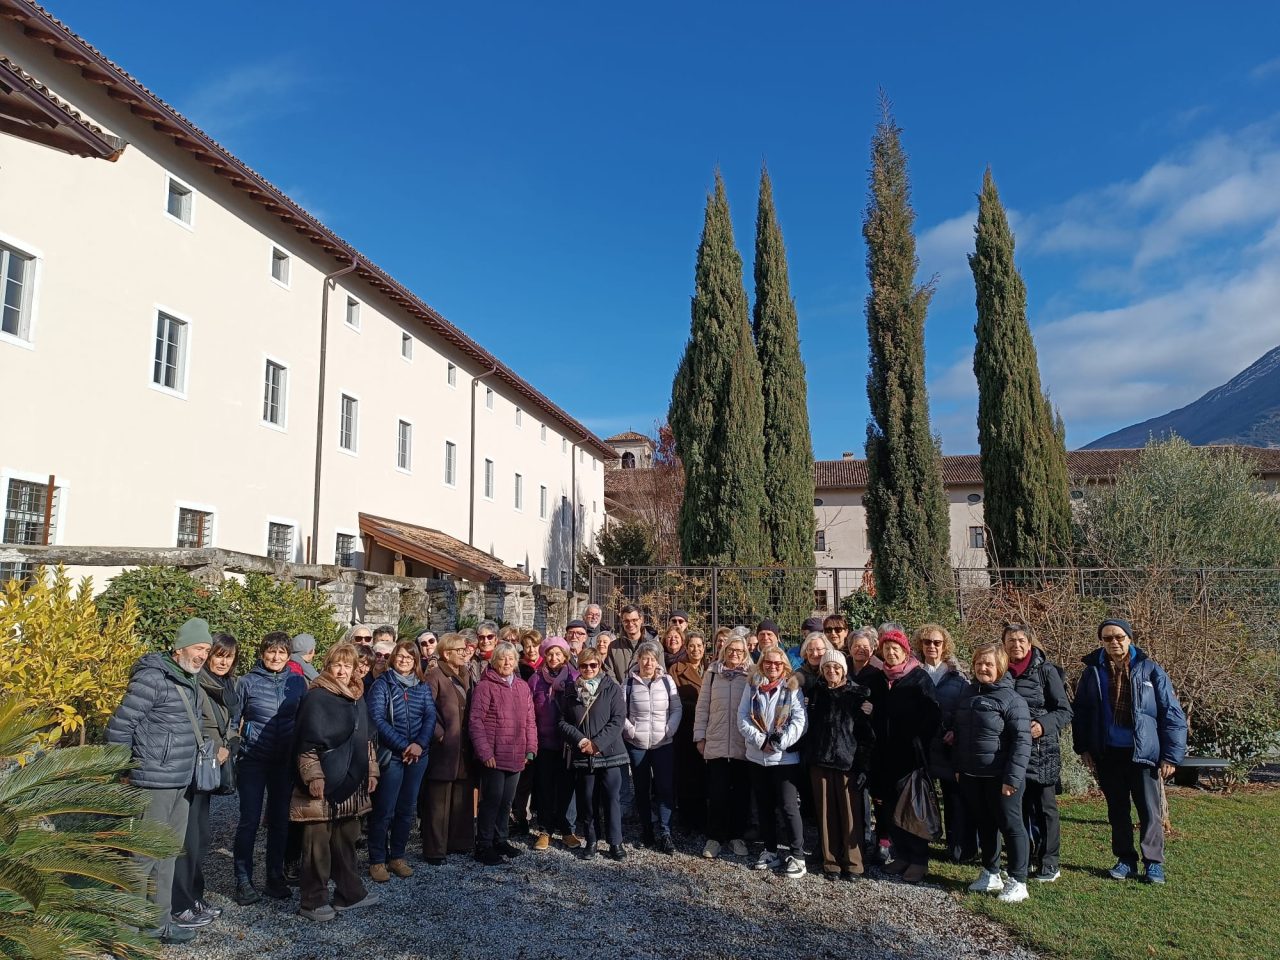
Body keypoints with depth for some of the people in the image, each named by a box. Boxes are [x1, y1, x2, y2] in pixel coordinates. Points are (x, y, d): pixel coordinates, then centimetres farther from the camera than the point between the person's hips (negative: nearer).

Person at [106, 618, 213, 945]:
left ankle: (158, 921, 26)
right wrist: (122, 775, -9)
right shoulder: (152, 677, -16)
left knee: (167, 856, 15)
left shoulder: (190, 683, 11)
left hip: (181, 783, 9)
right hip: (154, 784, -9)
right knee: (143, 855, -1)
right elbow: (119, 726, -15)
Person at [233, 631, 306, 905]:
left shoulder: (297, 682, 3)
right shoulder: (248, 682, -4)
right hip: (253, 760, -2)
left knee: (280, 820, 9)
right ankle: (243, 880, 12)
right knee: (250, 820, -1)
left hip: (285, 762, 3)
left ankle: (275, 878, 21)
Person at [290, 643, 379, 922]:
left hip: (351, 784, 7)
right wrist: (313, 776, -19)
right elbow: (307, 742, -14)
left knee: (347, 839, 15)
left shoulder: (357, 698, 13)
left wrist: (371, 771, 16)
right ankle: (313, 901, 11)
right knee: (318, 843, 1)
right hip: (324, 784, -7)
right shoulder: (316, 698, -10)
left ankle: (350, 893, 25)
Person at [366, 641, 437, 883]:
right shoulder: (382, 684, -3)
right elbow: (378, 719, -12)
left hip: (418, 755, 4)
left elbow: (431, 717, 1)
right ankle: (377, 860, 11)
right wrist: (403, 746, -17)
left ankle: (397, 856, 22)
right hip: (391, 755, -4)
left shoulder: (423, 687, 9)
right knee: (384, 810, -1)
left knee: (407, 809, 10)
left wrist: (419, 744, -15)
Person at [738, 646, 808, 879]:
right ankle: (770, 850, 27)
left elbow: (799, 721, -9)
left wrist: (778, 743, -17)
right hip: (757, 757, 4)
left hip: (785, 757, -4)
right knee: (764, 806, 14)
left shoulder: (792, 688, -3)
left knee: (789, 807, -4)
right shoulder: (752, 686, 5)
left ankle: (797, 855, 6)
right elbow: (743, 717, -1)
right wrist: (760, 741, -13)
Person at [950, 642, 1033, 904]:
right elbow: (957, 732, 16)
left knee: (1010, 826, 4)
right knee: (984, 825, 16)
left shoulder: (1011, 699, -12)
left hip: (1000, 777, -6)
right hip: (971, 775, 7)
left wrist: (1012, 777, -20)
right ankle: (990, 874, 29)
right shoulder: (968, 693, 9)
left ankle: (1017, 882, 14)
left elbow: (1021, 741, -16)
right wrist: (958, 767, 13)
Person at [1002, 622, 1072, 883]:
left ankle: (1049, 863, 14)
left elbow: (1065, 711, -4)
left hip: (1041, 749, -3)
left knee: (1044, 806, 3)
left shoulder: (1046, 670, -5)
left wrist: (1043, 725, -21)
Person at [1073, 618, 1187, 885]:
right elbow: (1081, 712, 8)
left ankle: (1153, 863, 17)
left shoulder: (1150, 671, -5)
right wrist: (1083, 748, 3)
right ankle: (1125, 860, 25)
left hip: (1143, 753, -2)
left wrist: (1171, 755, -7)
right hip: (1108, 754, 3)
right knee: (1117, 810, 13)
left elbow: (1172, 714, -4)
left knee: (1149, 810, 2)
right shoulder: (1093, 672, 1)